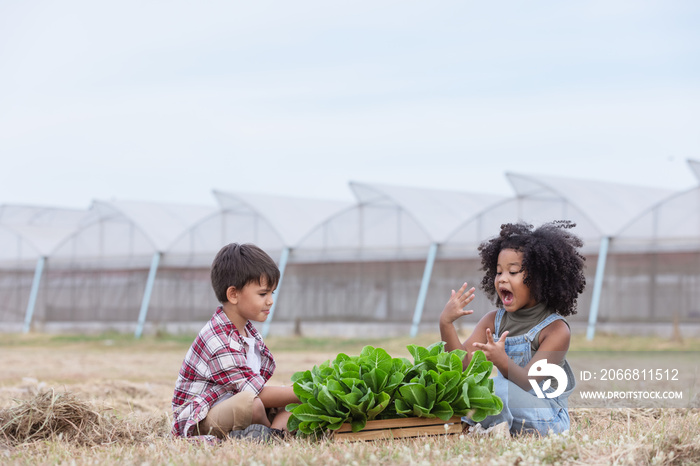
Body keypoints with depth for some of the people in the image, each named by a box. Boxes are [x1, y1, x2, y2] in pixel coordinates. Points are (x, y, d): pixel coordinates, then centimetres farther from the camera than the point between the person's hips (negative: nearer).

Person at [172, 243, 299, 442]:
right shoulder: (219, 341, -22)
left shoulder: (248, 332, 11)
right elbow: (255, 393, -23)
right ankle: (279, 430, -10)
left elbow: (256, 386, 9)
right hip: (200, 423, -10)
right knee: (249, 403, -38)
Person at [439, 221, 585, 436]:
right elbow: (463, 362, -7)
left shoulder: (556, 329, -13)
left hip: (548, 416, -7)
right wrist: (446, 324, -23)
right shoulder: (493, 321, 6)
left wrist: (502, 361, -42)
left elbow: (528, 383, -22)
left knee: (497, 387, -33)